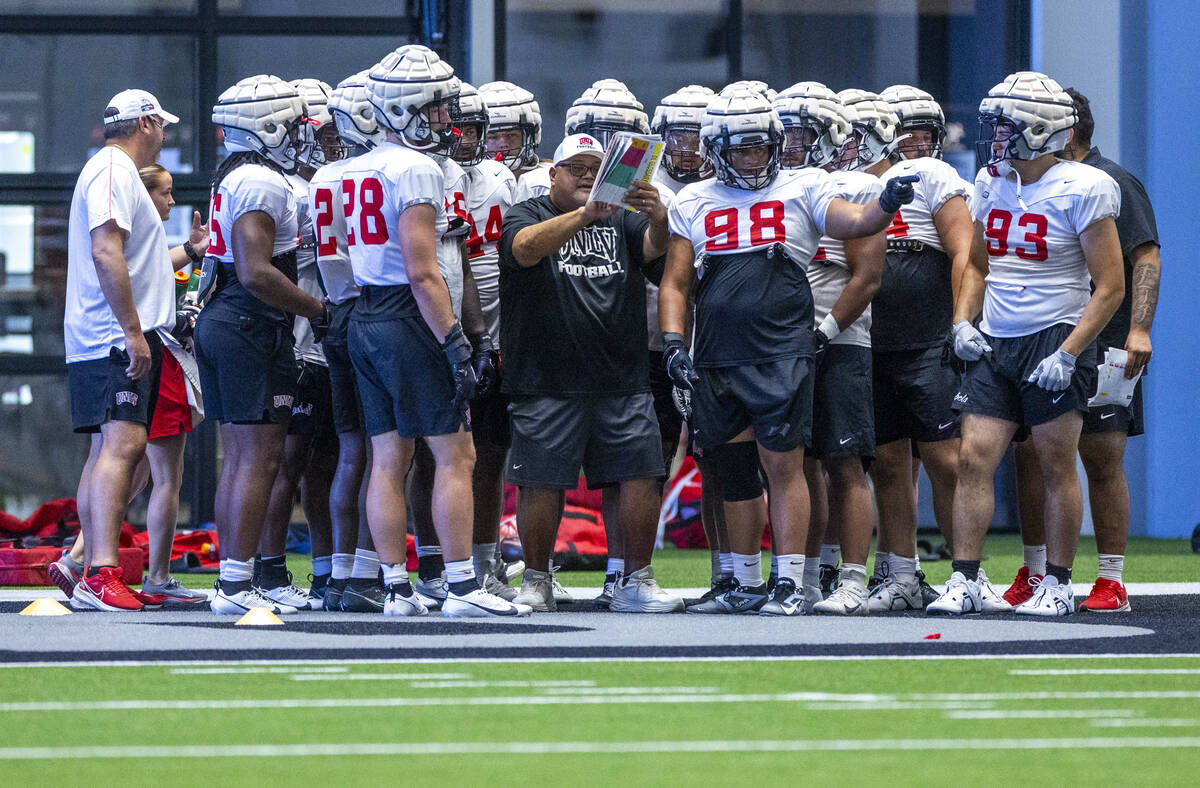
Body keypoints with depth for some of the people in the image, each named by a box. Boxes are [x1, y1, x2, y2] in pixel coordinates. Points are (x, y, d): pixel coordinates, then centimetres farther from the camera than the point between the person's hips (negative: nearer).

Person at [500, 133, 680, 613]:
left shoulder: (621, 221, 15)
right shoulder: (527, 216, 5)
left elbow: (654, 248, -5)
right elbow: (526, 249, -18)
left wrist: (656, 216, -30)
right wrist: (583, 215, -34)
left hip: (623, 380, 3)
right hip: (547, 383, -3)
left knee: (640, 477, -2)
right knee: (542, 483, -3)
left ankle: (636, 582, 7)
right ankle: (536, 582, 11)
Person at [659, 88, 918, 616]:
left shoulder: (803, 188, 6)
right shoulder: (694, 202, 14)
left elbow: (854, 222, -10)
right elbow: (675, 281, 14)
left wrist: (887, 204, -31)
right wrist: (673, 343, 2)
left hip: (782, 351, -3)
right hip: (716, 356, 3)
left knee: (782, 462, -8)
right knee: (735, 469, 10)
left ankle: (789, 583, -6)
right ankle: (746, 583, 21)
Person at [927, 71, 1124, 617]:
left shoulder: (1081, 190, -11)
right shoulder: (991, 183, 9)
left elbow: (1110, 286, -11)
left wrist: (1069, 354, -17)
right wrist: (963, 321, 5)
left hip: (1055, 340, -6)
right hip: (995, 345, 6)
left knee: (1056, 466, 0)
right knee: (973, 458, -3)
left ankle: (1057, 586, 10)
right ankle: (966, 581, 0)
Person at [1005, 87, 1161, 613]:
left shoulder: (1112, 184, -5)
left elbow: (1145, 259, -11)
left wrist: (1138, 329, -21)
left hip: (1098, 347, -7)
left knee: (1103, 462, -4)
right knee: (1029, 455, 5)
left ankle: (1111, 580, -1)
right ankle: (1034, 575, 15)